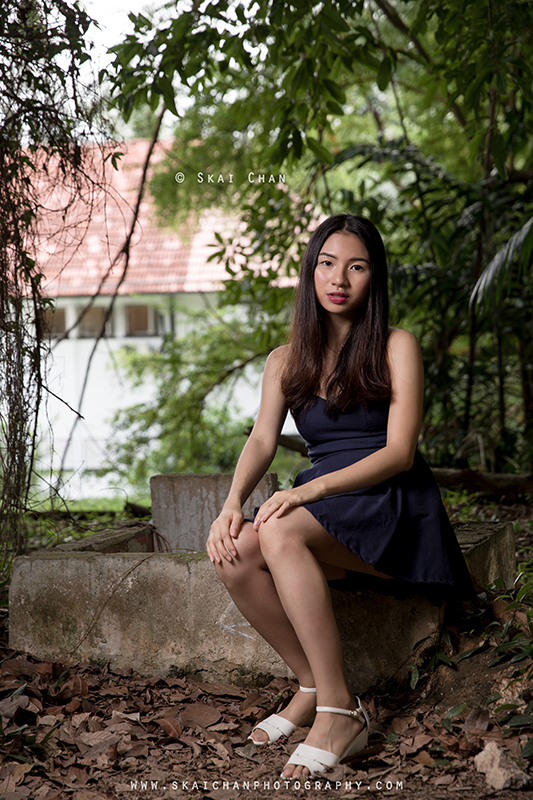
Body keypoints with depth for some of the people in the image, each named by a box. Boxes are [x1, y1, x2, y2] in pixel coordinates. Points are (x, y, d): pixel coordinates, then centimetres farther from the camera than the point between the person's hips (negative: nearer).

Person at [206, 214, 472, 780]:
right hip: (322, 508, 5)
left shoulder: (396, 347, 0)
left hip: (394, 506, -5)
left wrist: (310, 489, -24)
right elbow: (262, 440, 3)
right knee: (232, 552, -25)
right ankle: (312, 684, -9)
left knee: (280, 535, -33)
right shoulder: (287, 361, 15)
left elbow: (399, 452, -10)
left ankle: (340, 710, -28)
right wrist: (233, 503, -19)